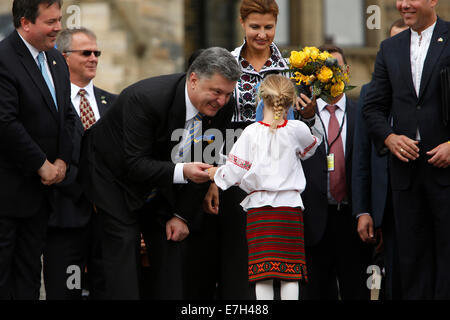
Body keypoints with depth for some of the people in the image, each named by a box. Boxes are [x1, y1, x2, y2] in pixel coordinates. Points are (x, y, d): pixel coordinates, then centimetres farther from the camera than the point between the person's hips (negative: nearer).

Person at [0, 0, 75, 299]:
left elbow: (67, 115, 15)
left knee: (30, 268, 12)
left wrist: (62, 160, 0)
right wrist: (42, 165, -15)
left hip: (42, 185, 8)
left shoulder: (56, 60, 12)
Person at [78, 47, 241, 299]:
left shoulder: (223, 106, -16)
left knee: (171, 243, -1)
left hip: (160, 188, 6)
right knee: (124, 243, -15)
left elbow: (203, 165, -5)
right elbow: (134, 164, -32)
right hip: (115, 176, -6)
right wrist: (181, 172, -46)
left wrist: (183, 215, -6)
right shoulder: (145, 98, -34)